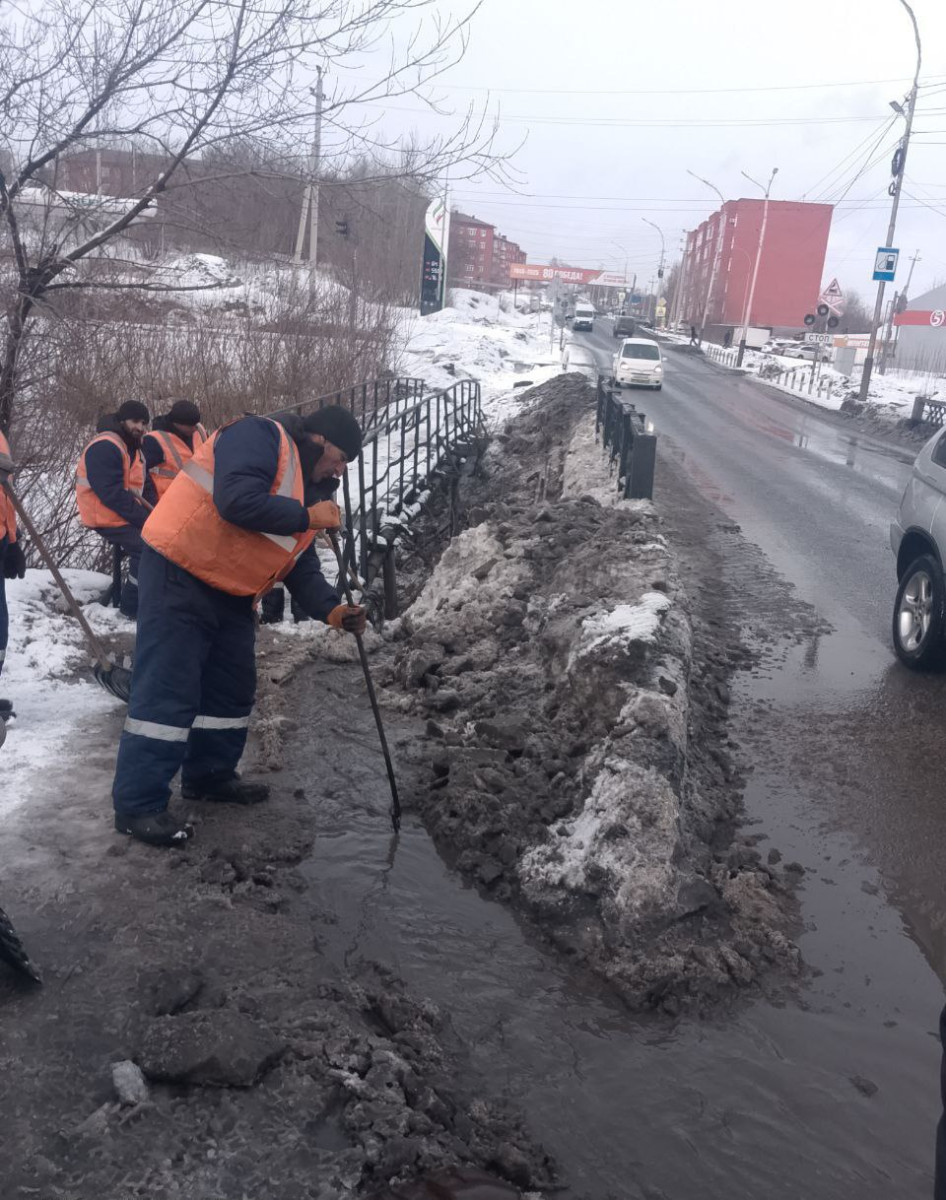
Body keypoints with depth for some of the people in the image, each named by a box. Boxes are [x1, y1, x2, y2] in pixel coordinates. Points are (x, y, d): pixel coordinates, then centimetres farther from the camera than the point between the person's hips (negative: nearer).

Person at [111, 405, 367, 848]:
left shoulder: (307, 486, 13)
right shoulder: (259, 437, -14)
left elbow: (301, 565, 10)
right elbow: (237, 501, -31)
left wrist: (330, 608, -6)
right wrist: (308, 517, -20)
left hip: (230, 592, 10)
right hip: (179, 577, -10)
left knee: (233, 689, 15)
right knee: (168, 691, -9)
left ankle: (209, 775, 31)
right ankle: (138, 804, -3)